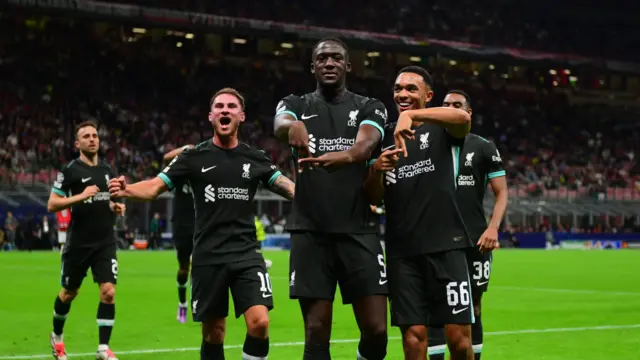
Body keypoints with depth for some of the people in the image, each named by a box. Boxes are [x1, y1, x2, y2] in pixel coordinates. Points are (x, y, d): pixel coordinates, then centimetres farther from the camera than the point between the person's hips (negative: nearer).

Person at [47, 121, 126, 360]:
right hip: (78, 243, -3)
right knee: (69, 293, 12)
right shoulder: (70, 170, -8)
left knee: (108, 292, -10)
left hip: (105, 243, 4)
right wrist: (81, 196, -23)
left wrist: (116, 207, 3)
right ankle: (57, 336, 37)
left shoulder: (107, 170, 9)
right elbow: (52, 205, -12)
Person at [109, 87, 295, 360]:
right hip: (208, 257, -1)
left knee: (259, 322, -16)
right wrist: (127, 190, -24)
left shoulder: (255, 159, 7)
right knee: (213, 332, 6)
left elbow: (287, 186, 6)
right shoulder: (194, 157, 2)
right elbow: (155, 186, -3)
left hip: (246, 254, 1)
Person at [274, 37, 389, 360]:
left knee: (376, 331, -6)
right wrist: (293, 125, -42)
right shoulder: (295, 104, 10)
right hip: (310, 232, 0)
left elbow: (366, 143, -14)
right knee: (316, 333, -1)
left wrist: (346, 156, -39)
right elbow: (279, 125, -15)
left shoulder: (369, 107, 9)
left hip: (358, 231, 0)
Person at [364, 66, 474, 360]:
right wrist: (377, 170, -9)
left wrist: (412, 115, -33)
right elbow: (373, 198, 12)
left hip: (445, 244, -3)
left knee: (459, 336, -6)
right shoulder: (384, 136, 14)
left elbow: (463, 118, -21)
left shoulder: (442, 130, 4)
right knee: (413, 335, -1)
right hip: (401, 250, 3)